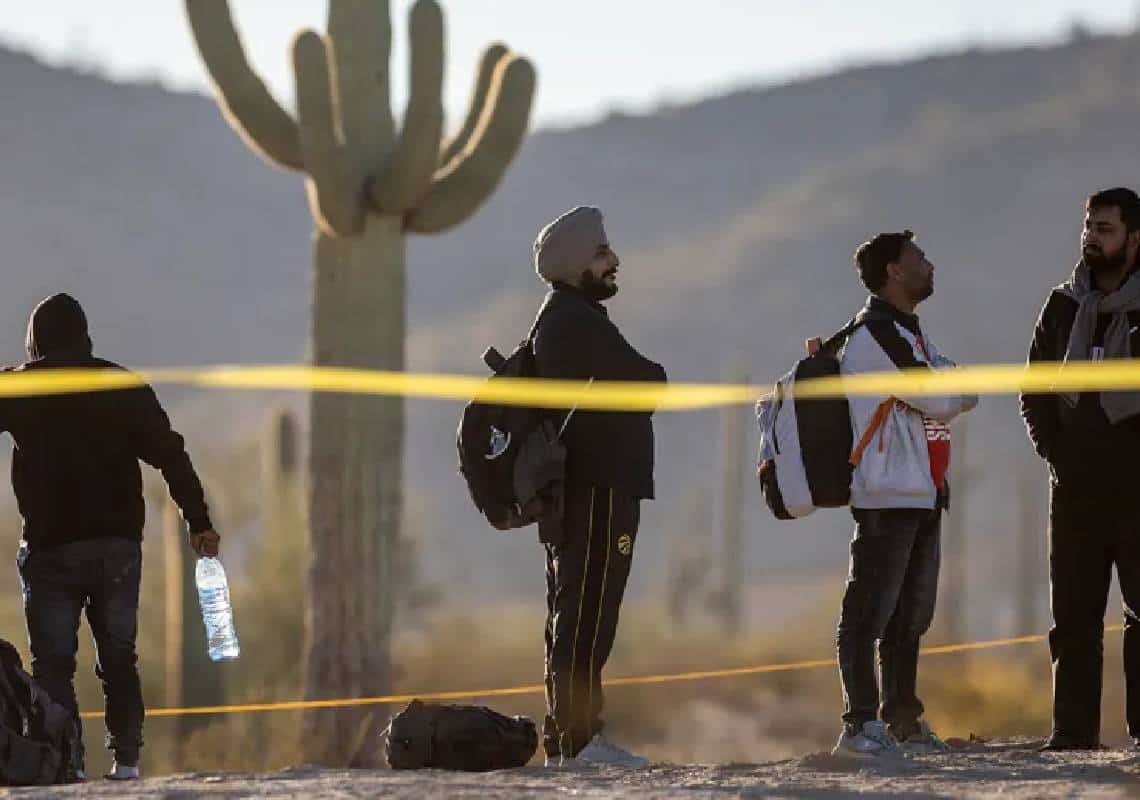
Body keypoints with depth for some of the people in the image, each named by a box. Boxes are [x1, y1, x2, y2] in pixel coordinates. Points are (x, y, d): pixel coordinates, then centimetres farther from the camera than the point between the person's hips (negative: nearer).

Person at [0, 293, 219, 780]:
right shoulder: (123, 385, 6)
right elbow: (169, 453, 3)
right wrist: (199, 521, 6)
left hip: (51, 545, -3)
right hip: (119, 541, 3)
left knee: (53, 663, 0)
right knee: (118, 658, 12)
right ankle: (126, 758, 5)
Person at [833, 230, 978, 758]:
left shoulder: (908, 334, 22)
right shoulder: (876, 332, -11)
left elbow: (961, 391, 15)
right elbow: (939, 402, -14)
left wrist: (949, 395, -5)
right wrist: (957, 395, 6)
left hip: (924, 495, 10)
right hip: (888, 496, -10)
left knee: (911, 614, 12)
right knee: (870, 610, -11)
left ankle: (902, 721, 17)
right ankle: (860, 725, -15)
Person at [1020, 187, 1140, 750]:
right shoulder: (1063, 307, 11)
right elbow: (1034, 390, 18)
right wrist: (1054, 448, 7)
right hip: (1076, 487, 4)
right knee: (1073, 612, 3)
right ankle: (1073, 728, 5)